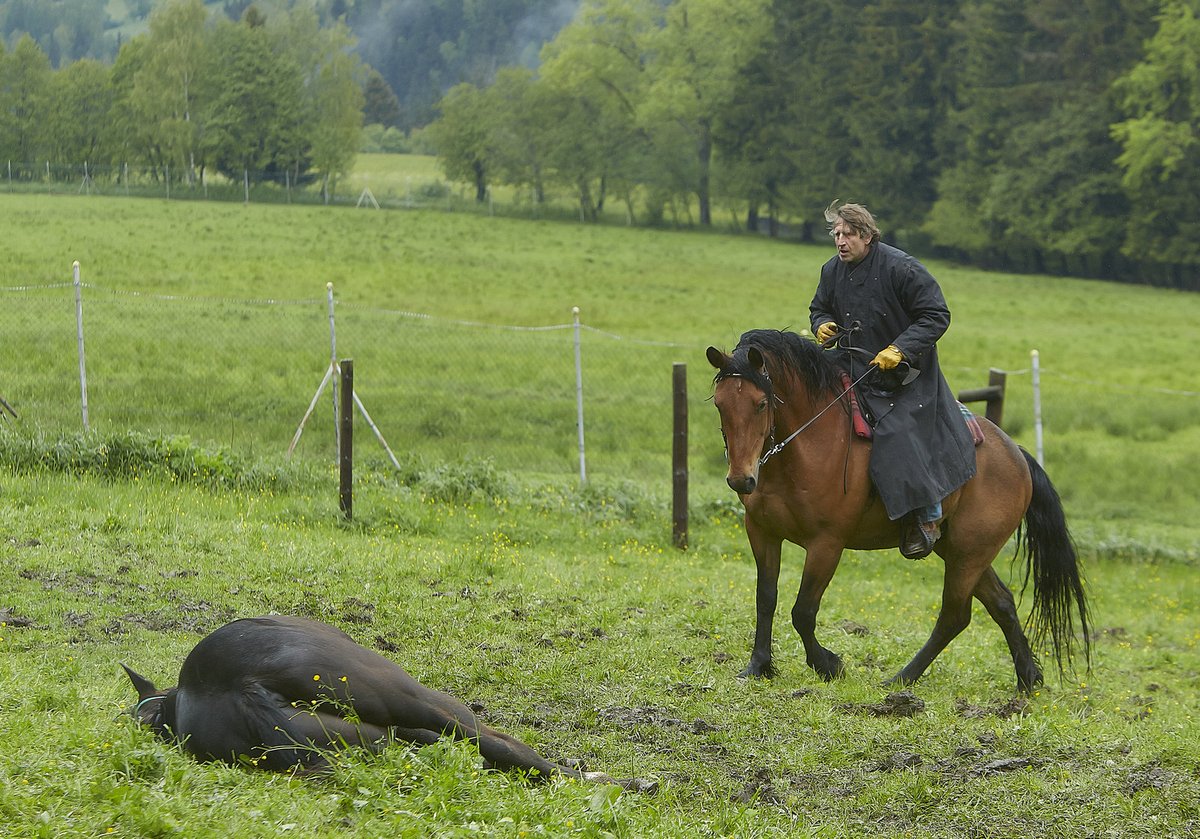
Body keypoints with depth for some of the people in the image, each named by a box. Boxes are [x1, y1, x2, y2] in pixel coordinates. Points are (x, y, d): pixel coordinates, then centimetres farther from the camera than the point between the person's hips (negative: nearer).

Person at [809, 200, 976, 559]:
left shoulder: (901, 269, -17)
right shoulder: (832, 271, 3)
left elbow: (936, 316, -14)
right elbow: (820, 308, 20)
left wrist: (900, 349, -25)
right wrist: (822, 325, -6)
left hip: (905, 375, -7)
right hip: (851, 366, 7)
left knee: (897, 438, -17)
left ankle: (928, 516, -5)